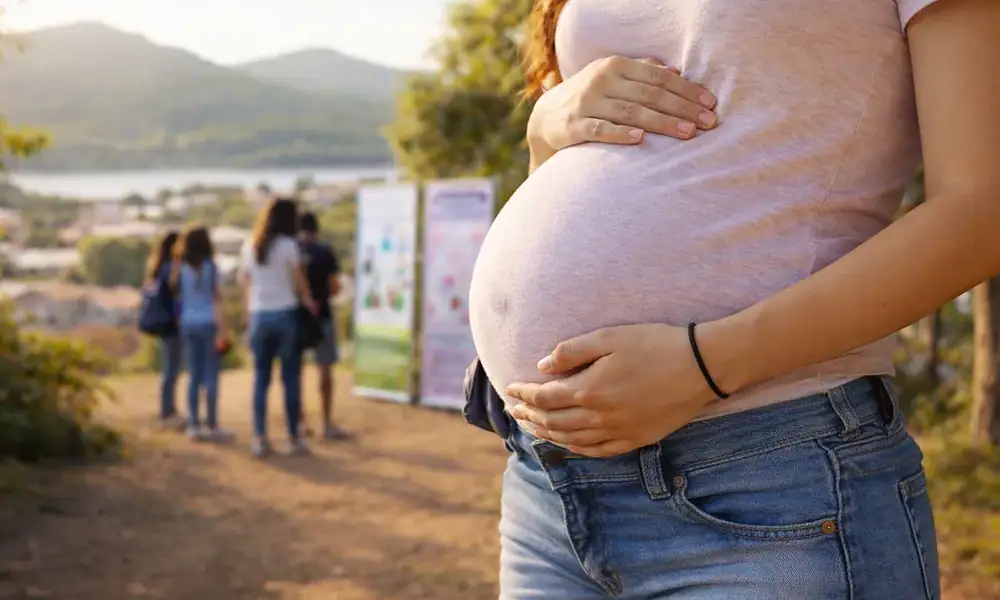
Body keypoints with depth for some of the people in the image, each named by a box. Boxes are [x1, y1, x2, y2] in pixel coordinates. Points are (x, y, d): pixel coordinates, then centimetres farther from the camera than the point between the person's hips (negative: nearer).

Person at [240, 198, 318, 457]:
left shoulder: (249, 246, 7)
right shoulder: (288, 245, -7)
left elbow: (244, 282, 8)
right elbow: (299, 282, -5)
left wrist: (251, 306, 11)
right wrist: (308, 301, 10)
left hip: (259, 316, 4)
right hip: (286, 314, -4)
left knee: (261, 379, 8)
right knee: (291, 378, 2)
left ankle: (259, 438, 6)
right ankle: (294, 438, 5)